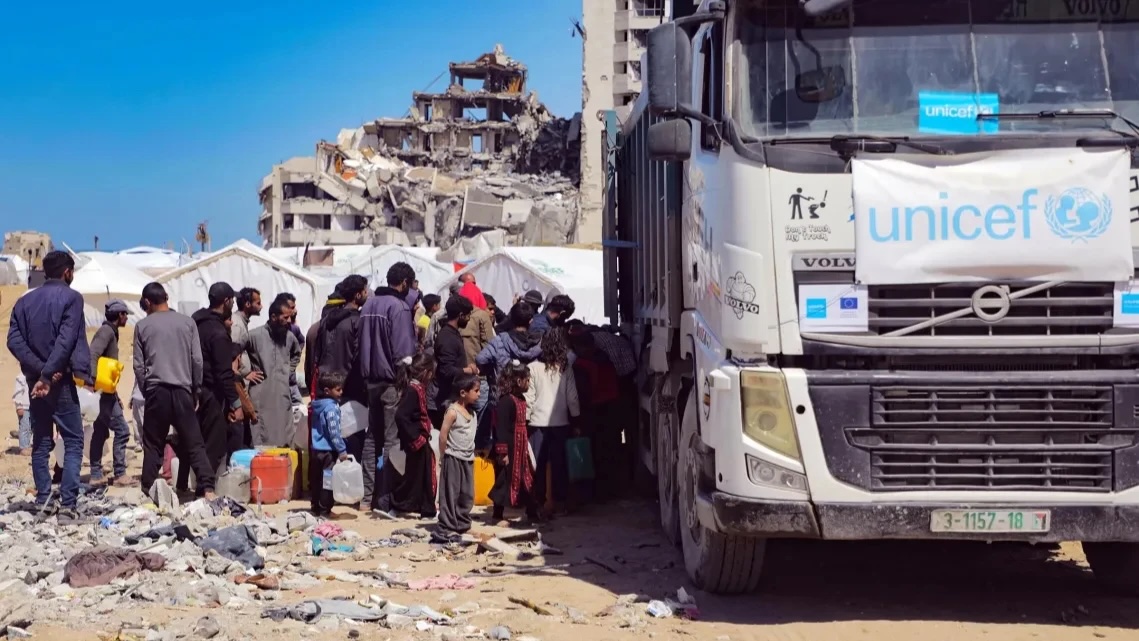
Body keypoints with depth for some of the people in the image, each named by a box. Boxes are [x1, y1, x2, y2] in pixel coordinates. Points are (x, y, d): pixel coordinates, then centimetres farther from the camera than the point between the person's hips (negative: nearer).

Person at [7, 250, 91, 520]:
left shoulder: (25, 301, 11)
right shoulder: (71, 297, -5)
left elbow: (14, 341, 0)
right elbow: (66, 341, -17)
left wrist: (39, 369, -8)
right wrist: (48, 374, -19)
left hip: (35, 380, 5)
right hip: (60, 381, -5)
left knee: (41, 443, 12)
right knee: (73, 442, -1)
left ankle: (43, 501, 10)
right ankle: (67, 503, -10)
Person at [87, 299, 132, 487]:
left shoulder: (110, 332, 19)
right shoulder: (106, 331, -11)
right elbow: (92, 355, -27)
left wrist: (115, 395, 25)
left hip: (105, 391, 10)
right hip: (102, 390, -10)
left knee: (100, 432, 11)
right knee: (122, 430, -10)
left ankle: (96, 475, 14)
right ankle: (119, 474, -9)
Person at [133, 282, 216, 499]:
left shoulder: (143, 326, 4)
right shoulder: (187, 322, 5)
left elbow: (138, 365, 5)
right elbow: (197, 360, 4)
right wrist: (196, 391, 13)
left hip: (156, 390, 0)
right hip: (182, 390, 0)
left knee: (153, 444, 6)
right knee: (194, 443, 1)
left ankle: (149, 491, 5)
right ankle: (207, 488, -10)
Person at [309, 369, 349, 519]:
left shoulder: (318, 405, 10)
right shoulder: (331, 407, -18)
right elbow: (333, 432, -20)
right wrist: (342, 450, -15)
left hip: (316, 449, 9)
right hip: (328, 450, -9)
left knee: (316, 480, 14)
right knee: (328, 480, -2)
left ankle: (316, 508, 21)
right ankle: (324, 511, 1)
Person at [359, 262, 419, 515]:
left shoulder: (369, 305, 11)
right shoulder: (399, 307, -13)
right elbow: (403, 351, -17)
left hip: (371, 379, 8)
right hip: (392, 381, -8)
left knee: (372, 437, 14)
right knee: (392, 440, -5)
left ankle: (368, 497, 18)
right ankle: (385, 500, -7)